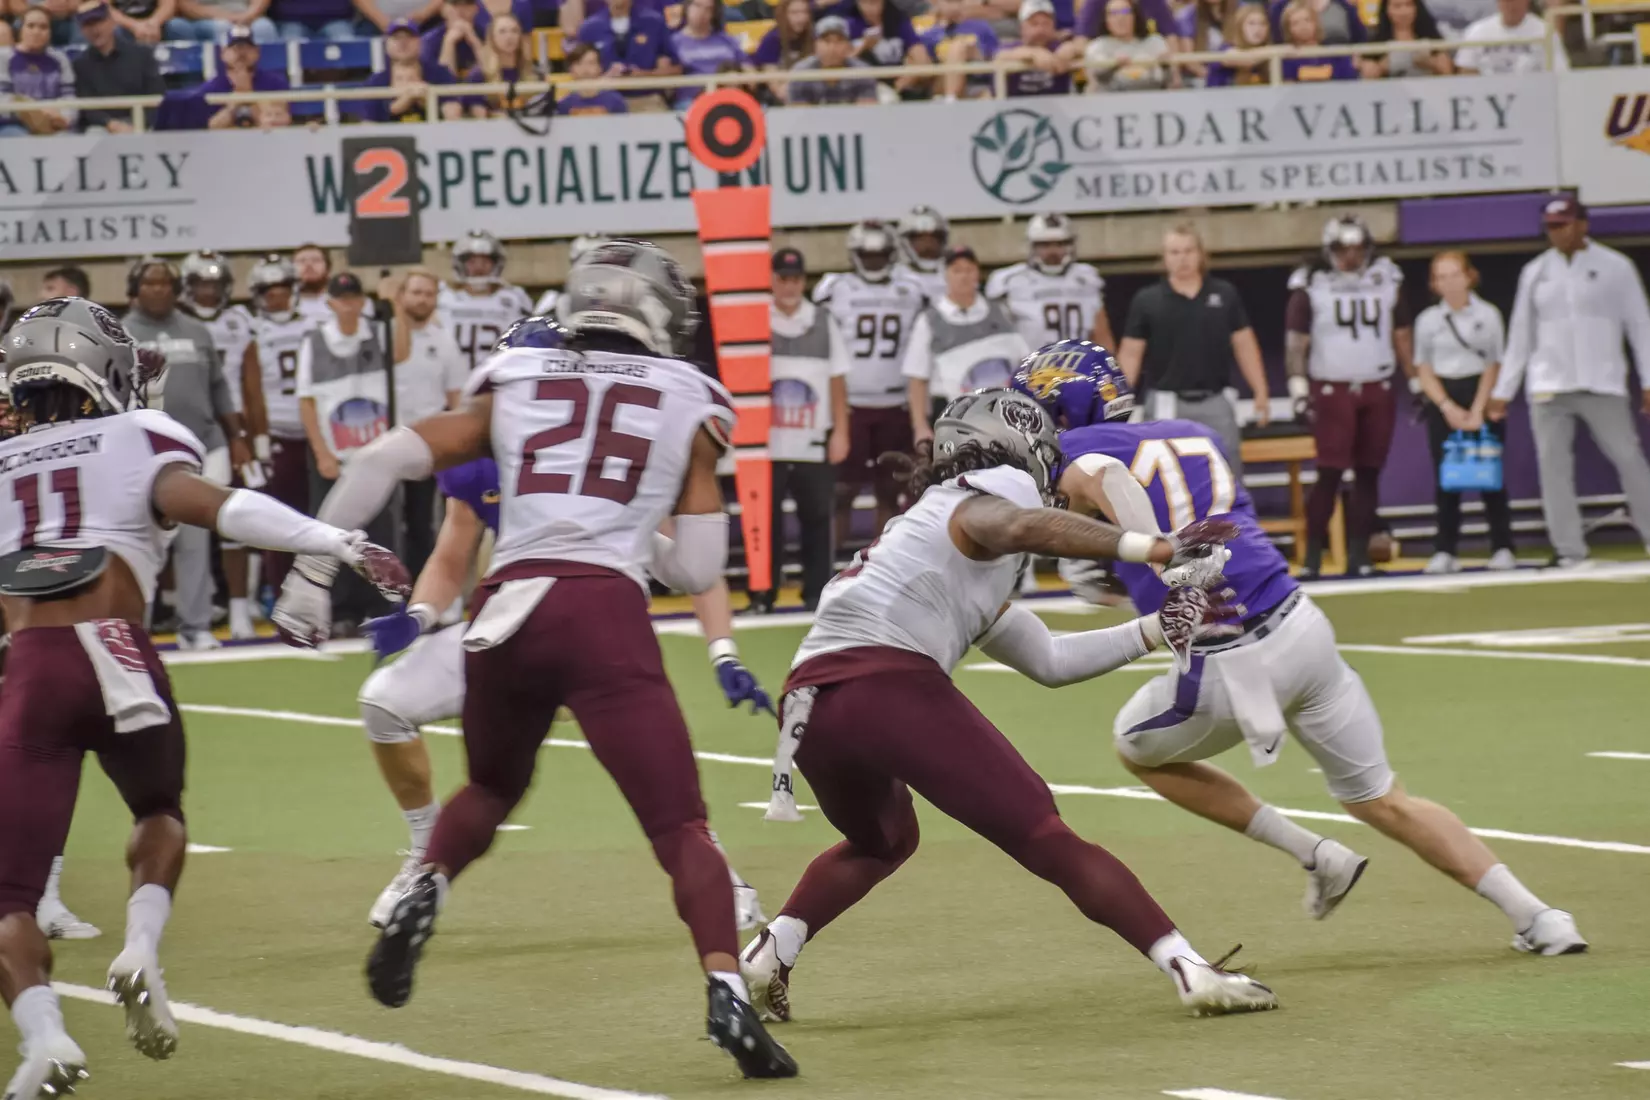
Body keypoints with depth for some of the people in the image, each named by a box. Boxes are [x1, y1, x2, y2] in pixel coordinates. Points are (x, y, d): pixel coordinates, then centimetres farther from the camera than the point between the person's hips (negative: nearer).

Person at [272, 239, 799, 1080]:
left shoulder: (513, 387, 18)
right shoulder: (689, 406, 13)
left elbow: (383, 462, 8)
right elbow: (699, 569, 10)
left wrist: (311, 565, 13)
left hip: (506, 609, 3)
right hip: (605, 614, -3)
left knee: (491, 790, 30)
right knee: (681, 829, 0)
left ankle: (425, 894, 4)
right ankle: (727, 993, -18)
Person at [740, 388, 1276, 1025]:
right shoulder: (996, 489, 10)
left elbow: (1047, 660, 37)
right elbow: (1021, 528, -17)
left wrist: (1160, 630, 35)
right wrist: (1151, 549, -23)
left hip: (808, 705, 8)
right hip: (891, 684, -8)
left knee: (879, 843, 35)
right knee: (1047, 843, -6)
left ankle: (767, 956, 17)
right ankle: (1190, 972, -12)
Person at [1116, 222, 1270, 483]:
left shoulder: (1224, 295, 4)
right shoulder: (1147, 301, -1)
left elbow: (1244, 346, 8)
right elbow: (1131, 354, 0)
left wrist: (1261, 392, 3)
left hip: (1213, 403, 2)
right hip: (1167, 405, -2)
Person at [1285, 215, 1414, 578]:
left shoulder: (1386, 282, 8)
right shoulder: (1311, 287, -3)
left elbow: (1402, 336, 14)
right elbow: (1296, 341, -4)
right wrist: (1298, 387, -13)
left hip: (1377, 390, 4)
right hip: (1331, 391, -4)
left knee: (1368, 475, 4)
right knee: (1330, 473, -10)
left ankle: (1358, 555, 10)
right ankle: (1313, 554, -6)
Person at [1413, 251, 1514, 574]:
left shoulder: (1488, 315, 2)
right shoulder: (1428, 320, 5)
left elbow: (1493, 367, -1)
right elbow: (1424, 372, 4)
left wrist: (1477, 411, -11)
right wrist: (1448, 407, -9)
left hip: (1482, 395, -1)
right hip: (1442, 401, 1)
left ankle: (1503, 548, 0)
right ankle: (1444, 552, -2)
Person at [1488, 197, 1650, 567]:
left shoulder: (1615, 268, 2)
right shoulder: (1535, 272, 10)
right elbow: (1519, 336, 14)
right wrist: (1502, 391, 11)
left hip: (1603, 386, -2)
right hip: (1548, 388, 3)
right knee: (1553, 467, -5)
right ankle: (1570, 551, -4)